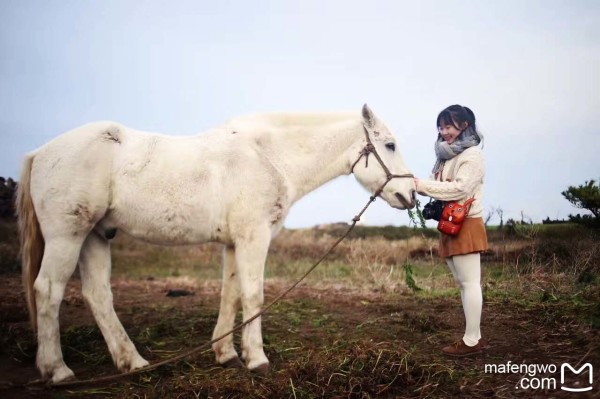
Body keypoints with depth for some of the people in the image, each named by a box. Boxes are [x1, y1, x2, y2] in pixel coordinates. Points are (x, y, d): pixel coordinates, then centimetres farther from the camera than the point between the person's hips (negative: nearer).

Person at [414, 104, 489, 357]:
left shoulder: (471, 155, -8)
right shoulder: (447, 155, 17)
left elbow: (460, 189, -19)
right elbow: (441, 187, 13)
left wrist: (423, 185, -19)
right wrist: (419, 186, -6)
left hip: (466, 225, -9)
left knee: (469, 283, -6)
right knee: (463, 283, 11)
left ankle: (471, 340, -2)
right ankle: (474, 336, 18)